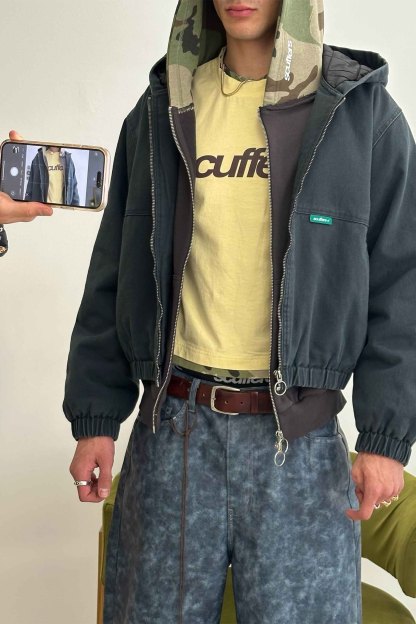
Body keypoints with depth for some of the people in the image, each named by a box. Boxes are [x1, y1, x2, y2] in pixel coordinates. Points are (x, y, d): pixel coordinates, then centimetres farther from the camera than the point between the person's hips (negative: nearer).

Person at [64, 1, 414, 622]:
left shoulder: (363, 110, 1)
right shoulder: (162, 112, 9)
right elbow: (112, 275, 10)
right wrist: (95, 417, 6)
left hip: (298, 434, -2)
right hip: (173, 425, 3)